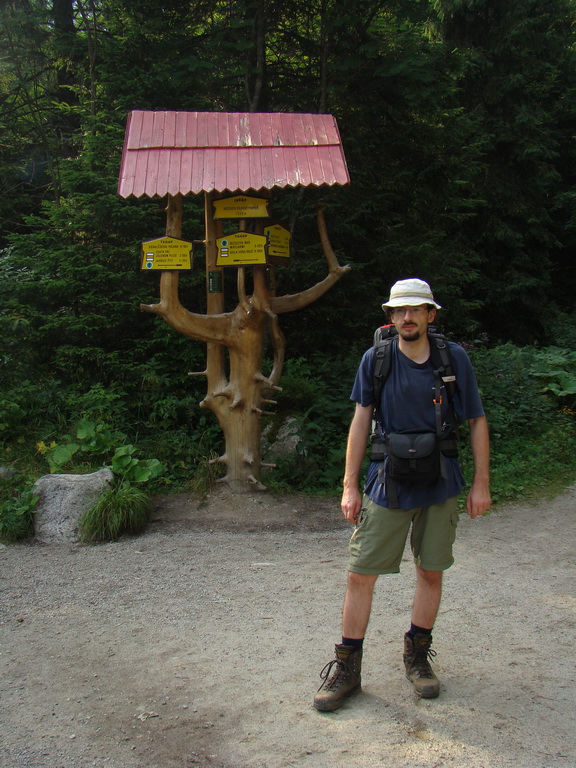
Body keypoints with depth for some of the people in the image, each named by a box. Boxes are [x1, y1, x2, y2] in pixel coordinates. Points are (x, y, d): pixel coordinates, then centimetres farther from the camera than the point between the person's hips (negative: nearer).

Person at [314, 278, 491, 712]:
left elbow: (478, 422, 5)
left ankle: (417, 655, 32)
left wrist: (481, 484, 3)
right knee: (361, 575, -1)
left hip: (440, 485, 1)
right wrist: (350, 485, -1)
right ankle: (347, 667, 14)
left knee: (431, 572, 11)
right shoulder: (375, 360, -2)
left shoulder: (455, 359, -1)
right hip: (387, 484, -1)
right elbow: (361, 422, 2)